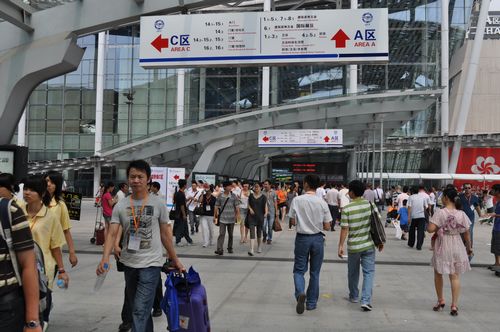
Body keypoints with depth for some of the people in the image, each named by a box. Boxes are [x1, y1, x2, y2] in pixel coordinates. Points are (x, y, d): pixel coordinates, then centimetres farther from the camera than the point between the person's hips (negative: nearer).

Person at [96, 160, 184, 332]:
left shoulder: (158, 204, -4)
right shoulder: (120, 206, 1)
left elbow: (165, 234, 4)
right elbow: (112, 234, -5)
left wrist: (174, 259, 7)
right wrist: (105, 258, -21)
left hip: (151, 263, -4)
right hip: (128, 263, 4)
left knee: (140, 310, -9)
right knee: (138, 309, 18)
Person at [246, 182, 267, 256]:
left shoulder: (263, 197, -1)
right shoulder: (251, 195, 5)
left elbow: (265, 206, -5)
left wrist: (266, 213, -23)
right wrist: (250, 209, -6)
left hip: (260, 217, -1)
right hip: (251, 216, 1)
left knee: (259, 232, 13)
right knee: (252, 232, -9)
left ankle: (259, 247, 32)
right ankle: (251, 250, -14)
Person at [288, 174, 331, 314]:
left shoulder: (297, 200, -10)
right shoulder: (322, 202, -8)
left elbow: (293, 222, -4)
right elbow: (327, 227, -4)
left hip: (302, 238, -1)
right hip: (318, 238, 1)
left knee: (299, 270, 11)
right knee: (315, 272, 14)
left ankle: (300, 293, -15)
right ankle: (311, 303, 21)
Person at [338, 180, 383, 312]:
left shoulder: (347, 209, -12)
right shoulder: (371, 205, -4)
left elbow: (344, 229, -12)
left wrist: (341, 245, -4)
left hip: (353, 246, -1)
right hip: (369, 245, 1)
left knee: (353, 272, 17)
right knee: (369, 272, 5)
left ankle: (354, 296, 33)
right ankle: (366, 300, -7)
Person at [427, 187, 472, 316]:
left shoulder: (440, 212, -15)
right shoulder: (462, 214, -3)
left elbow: (430, 229, -22)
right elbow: (466, 233, 3)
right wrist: (469, 248, 17)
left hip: (442, 247, -3)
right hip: (457, 247, 3)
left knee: (438, 274, 17)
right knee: (455, 276, 9)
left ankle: (440, 301, 28)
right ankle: (454, 305, 7)